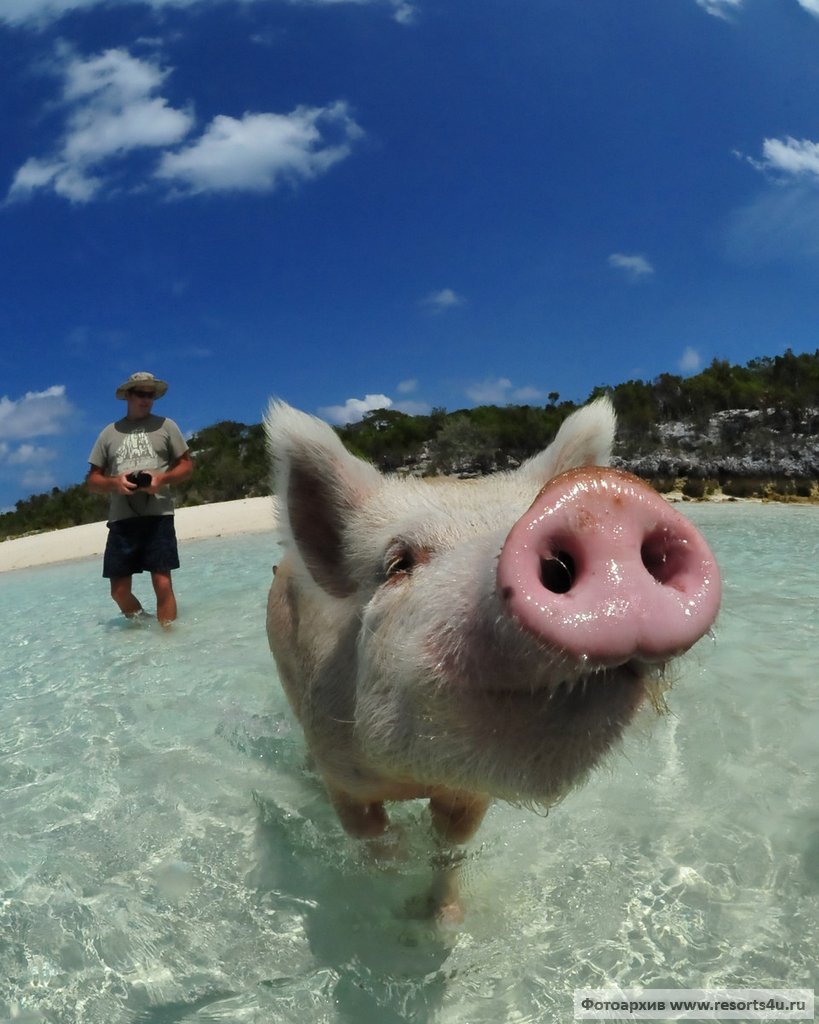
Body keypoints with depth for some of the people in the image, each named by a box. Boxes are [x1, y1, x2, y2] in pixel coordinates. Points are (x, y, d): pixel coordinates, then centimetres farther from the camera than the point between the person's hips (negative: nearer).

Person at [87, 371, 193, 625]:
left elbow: (187, 465, 9)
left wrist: (163, 478, -11)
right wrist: (114, 482, -9)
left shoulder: (165, 426, 10)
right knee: (119, 590, 4)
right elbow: (92, 480, 14)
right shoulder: (109, 433, 14)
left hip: (158, 516, -2)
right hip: (121, 520, 2)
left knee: (162, 583, -9)